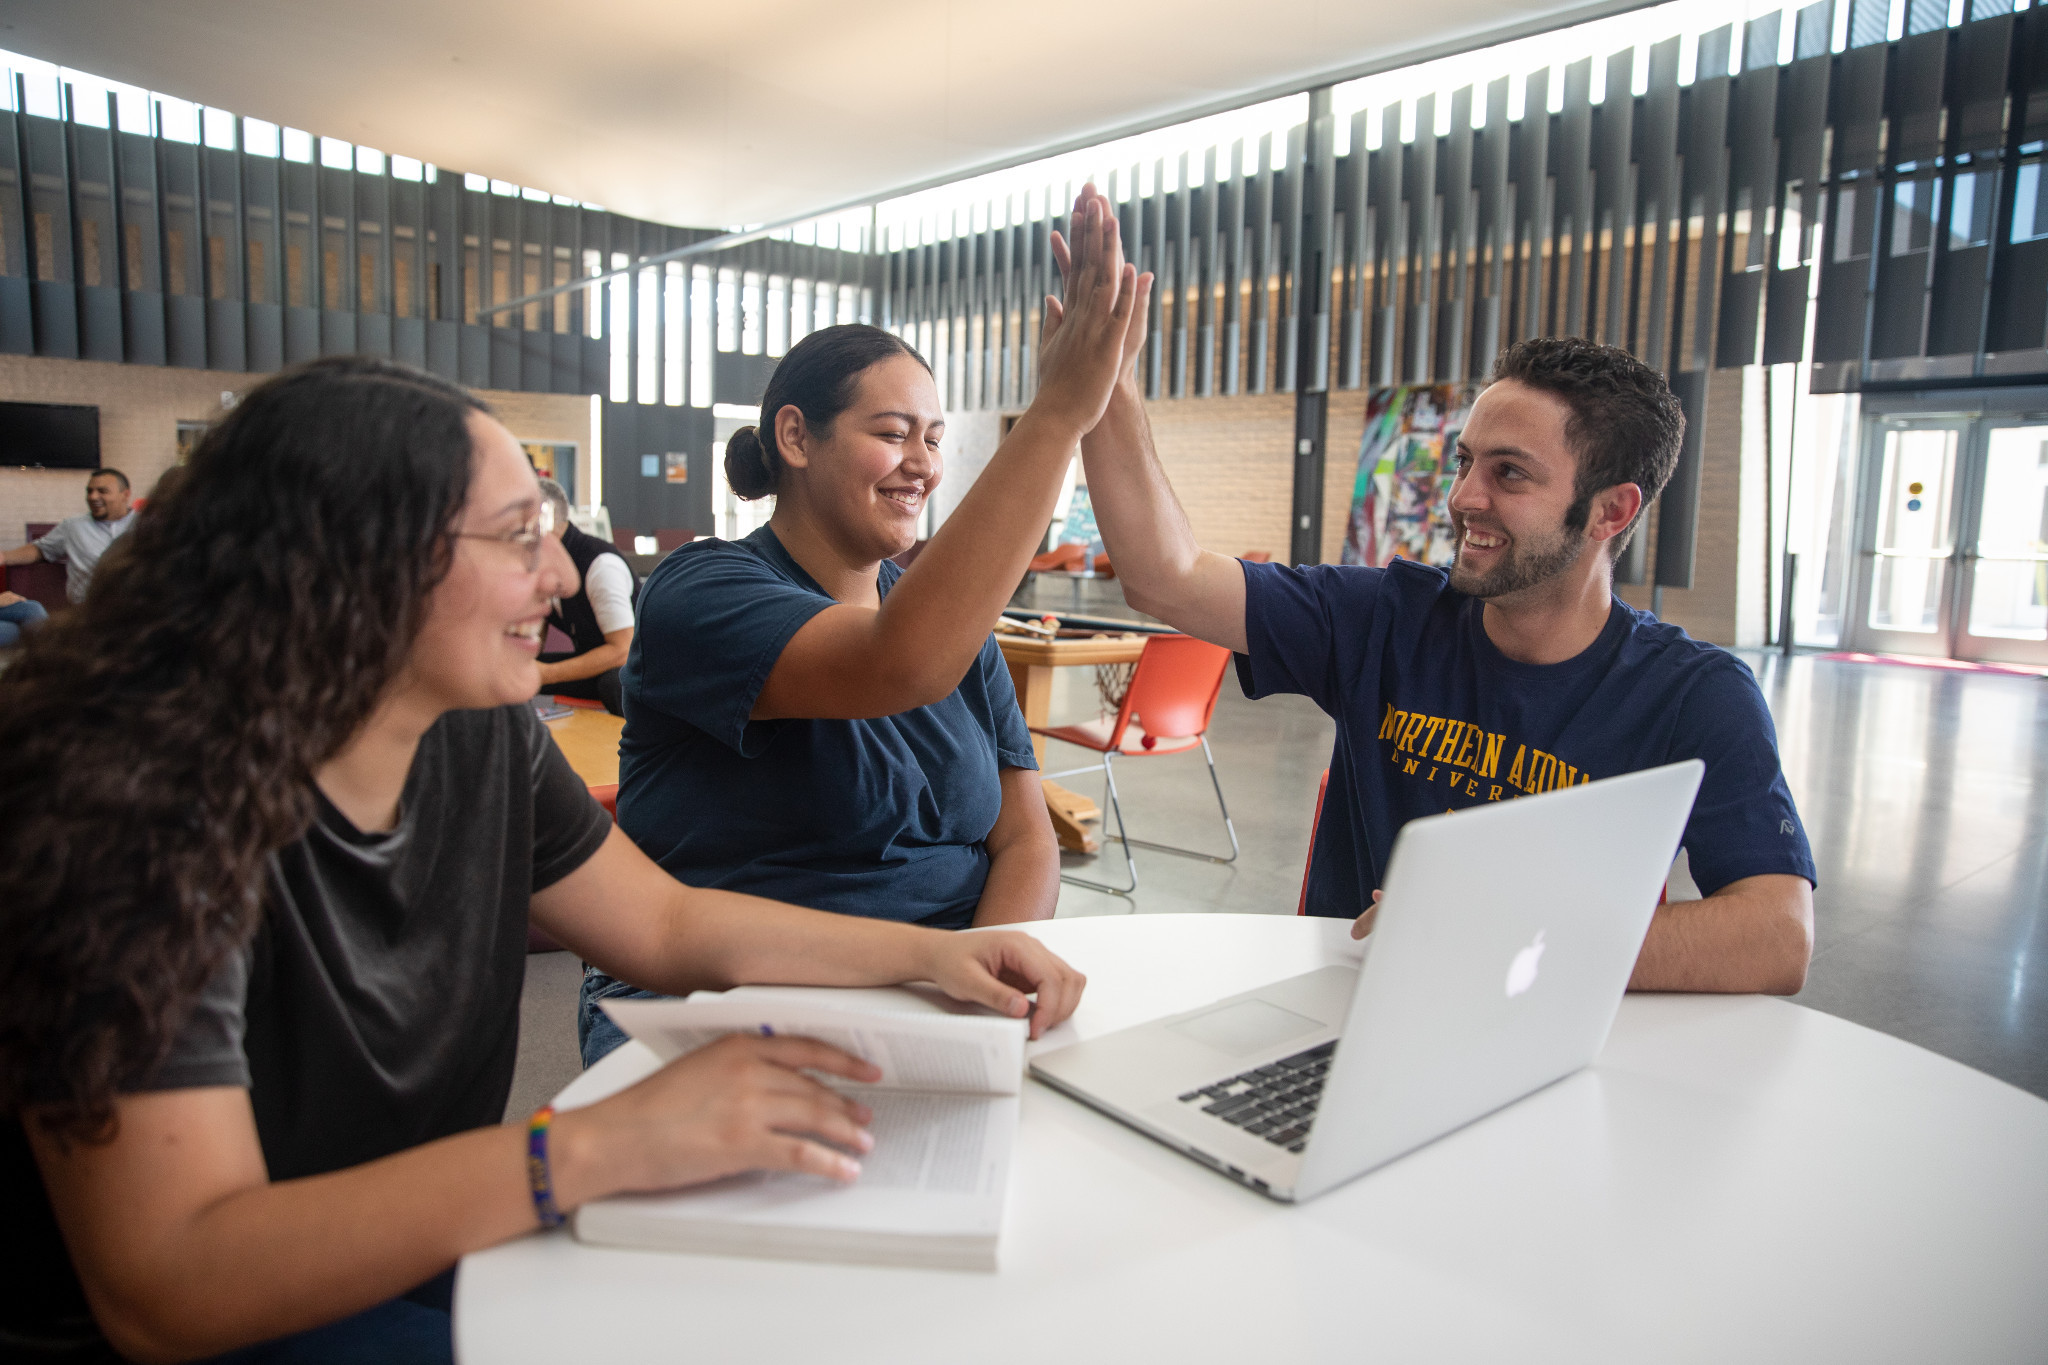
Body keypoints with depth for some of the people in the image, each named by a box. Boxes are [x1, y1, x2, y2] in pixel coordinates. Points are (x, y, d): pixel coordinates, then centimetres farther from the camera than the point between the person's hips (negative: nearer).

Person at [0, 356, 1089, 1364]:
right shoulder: (137, 808, -27)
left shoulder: (486, 740, -5)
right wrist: (594, 1149, -37)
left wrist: (930, 953, -7)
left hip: (429, 1264, 6)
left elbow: (669, 925, 4)